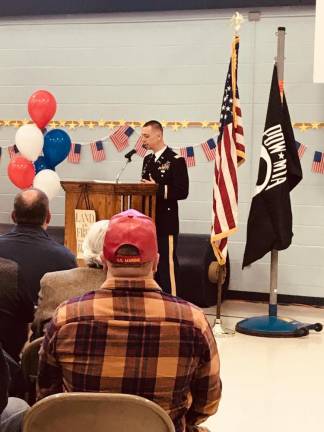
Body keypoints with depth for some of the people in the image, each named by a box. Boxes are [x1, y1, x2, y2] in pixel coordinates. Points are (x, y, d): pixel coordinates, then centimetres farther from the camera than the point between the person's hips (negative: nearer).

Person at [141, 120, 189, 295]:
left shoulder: (176, 160, -8)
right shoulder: (148, 160, 15)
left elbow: (182, 192, -15)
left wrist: (158, 189, -20)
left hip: (165, 223, -7)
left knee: (167, 264, -6)